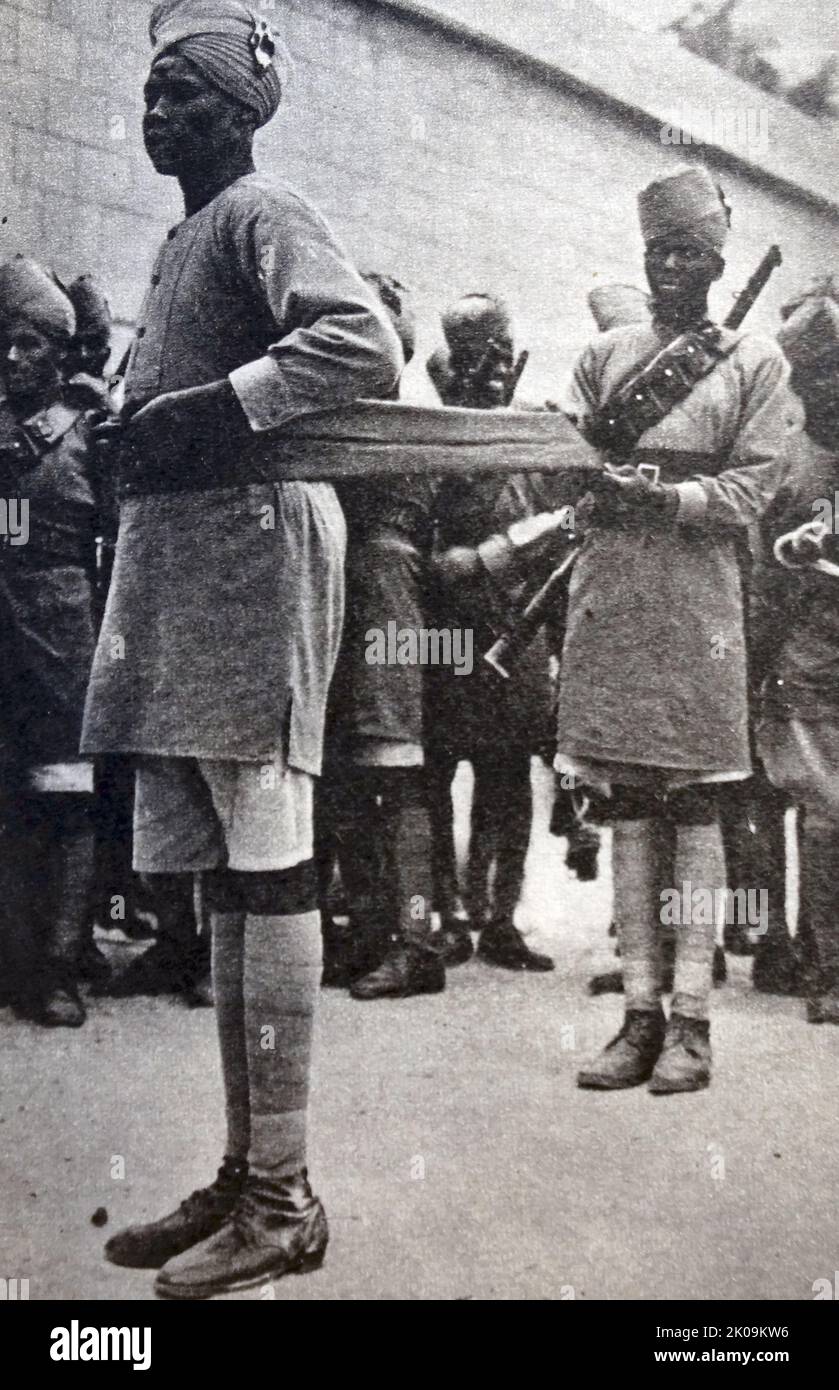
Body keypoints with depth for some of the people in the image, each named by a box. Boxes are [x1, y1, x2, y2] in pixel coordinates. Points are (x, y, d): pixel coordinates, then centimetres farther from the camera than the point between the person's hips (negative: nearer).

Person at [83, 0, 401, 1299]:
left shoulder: (264, 213, -1)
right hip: (177, 574, 10)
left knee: (266, 873, -8)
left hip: (249, 549, -9)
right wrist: (127, 430, 10)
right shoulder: (184, 240, 26)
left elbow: (367, 345, -19)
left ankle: (283, 1199, 1)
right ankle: (243, 1176, 18)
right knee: (221, 880, 8)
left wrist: (209, 411, -18)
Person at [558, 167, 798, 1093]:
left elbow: (747, 494, -1)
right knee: (627, 800, 3)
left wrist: (658, 492, -15)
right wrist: (610, 433, -10)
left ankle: (690, 1018, 4)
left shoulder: (755, 360, 8)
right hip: (608, 591, 3)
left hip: (697, 592, -3)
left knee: (692, 801, -3)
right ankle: (640, 1012, 9)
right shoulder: (605, 355, 17)